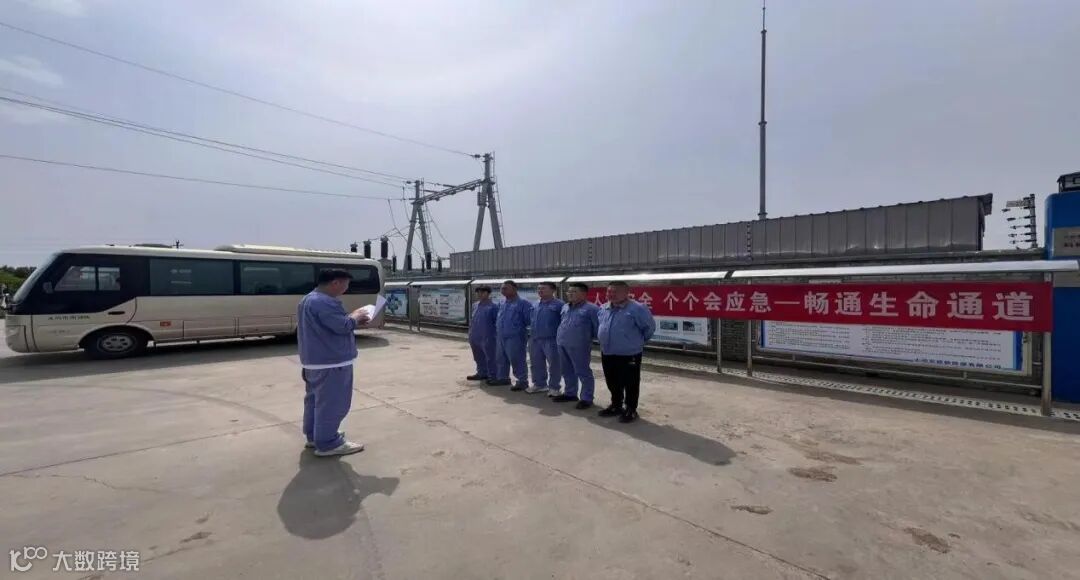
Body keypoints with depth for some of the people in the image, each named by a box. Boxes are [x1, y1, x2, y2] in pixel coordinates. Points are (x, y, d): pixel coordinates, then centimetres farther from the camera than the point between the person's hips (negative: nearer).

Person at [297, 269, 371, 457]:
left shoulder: (308, 300, 14)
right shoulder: (325, 303, -23)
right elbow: (343, 326, -25)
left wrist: (351, 319, 9)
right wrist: (356, 317, -6)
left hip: (314, 360, 11)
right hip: (331, 362, -11)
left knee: (314, 399, 19)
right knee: (331, 403, -3)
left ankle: (313, 436, 30)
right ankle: (328, 444, 5)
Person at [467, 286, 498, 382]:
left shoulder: (493, 306, -13)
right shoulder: (475, 305, 10)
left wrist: (495, 336, -12)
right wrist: (470, 334, 18)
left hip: (487, 338, -8)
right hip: (475, 338, 8)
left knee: (490, 358, 2)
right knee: (479, 358, 17)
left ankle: (493, 376, 12)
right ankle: (482, 373, 31)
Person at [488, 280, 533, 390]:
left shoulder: (523, 304, -10)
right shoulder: (502, 304, 12)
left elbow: (529, 320, -12)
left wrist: (519, 328, -11)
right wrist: (496, 333, 19)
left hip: (514, 338, -8)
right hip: (500, 337, 8)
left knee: (517, 360, -2)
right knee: (501, 359, 17)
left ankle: (522, 381, 10)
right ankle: (502, 378, 32)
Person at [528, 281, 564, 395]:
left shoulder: (559, 305, -10)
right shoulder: (536, 305, 13)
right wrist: (531, 336, 16)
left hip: (551, 340, -7)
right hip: (535, 340, 7)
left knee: (553, 365, 3)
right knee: (536, 364, 16)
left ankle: (554, 387, 15)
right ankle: (539, 384, 30)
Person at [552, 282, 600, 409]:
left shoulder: (591, 309, -9)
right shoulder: (565, 307, 15)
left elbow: (598, 327, -8)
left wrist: (589, 338, -5)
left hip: (579, 346, -8)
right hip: (562, 345, 8)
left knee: (583, 372, 1)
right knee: (567, 371, 18)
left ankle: (586, 398, 10)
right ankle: (570, 393, 33)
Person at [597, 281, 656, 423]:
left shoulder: (637, 308, -16)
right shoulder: (603, 309, 5)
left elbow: (649, 327, -9)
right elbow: (599, 326, 23)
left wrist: (639, 341, 2)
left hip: (629, 355, -6)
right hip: (607, 354, 7)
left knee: (630, 384, 6)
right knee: (612, 383, 18)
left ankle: (631, 410, 21)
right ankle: (616, 406, 35)